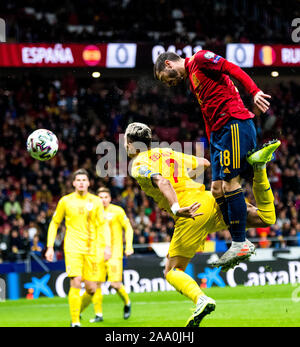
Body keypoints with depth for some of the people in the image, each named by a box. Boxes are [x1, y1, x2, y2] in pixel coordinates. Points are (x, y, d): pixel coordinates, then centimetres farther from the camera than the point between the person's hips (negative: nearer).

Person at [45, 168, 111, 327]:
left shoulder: (96, 201, 7)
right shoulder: (65, 201, 3)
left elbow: (103, 225, 9)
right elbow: (54, 223, 11)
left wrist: (107, 246, -3)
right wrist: (50, 247, 4)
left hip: (91, 248, 2)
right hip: (73, 247, -2)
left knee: (91, 289, 1)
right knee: (76, 282, -17)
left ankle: (78, 311, 29)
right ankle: (75, 322, -10)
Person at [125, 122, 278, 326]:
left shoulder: (139, 166, 3)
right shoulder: (168, 153, 24)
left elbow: (162, 183, -17)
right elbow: (207, 163, 26)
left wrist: (176, 209, -30)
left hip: (192, 215, -6)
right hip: (209, 200, 6)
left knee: (172, 272, 4)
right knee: (267, 219, 14)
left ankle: (201, 300, -24)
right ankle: (258, 166, -7)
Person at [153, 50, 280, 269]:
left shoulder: (200, 59, 1)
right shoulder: (192, 79, 27)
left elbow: (234, 70, -11)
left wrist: (255, 92, -24)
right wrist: (212, 150, 21)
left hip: (235, 124, -10)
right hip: (218, 132, 10)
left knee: (230, 182, -13)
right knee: (217, 188, 1)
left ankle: (240, 244, -13)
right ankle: (239, 242, 0)